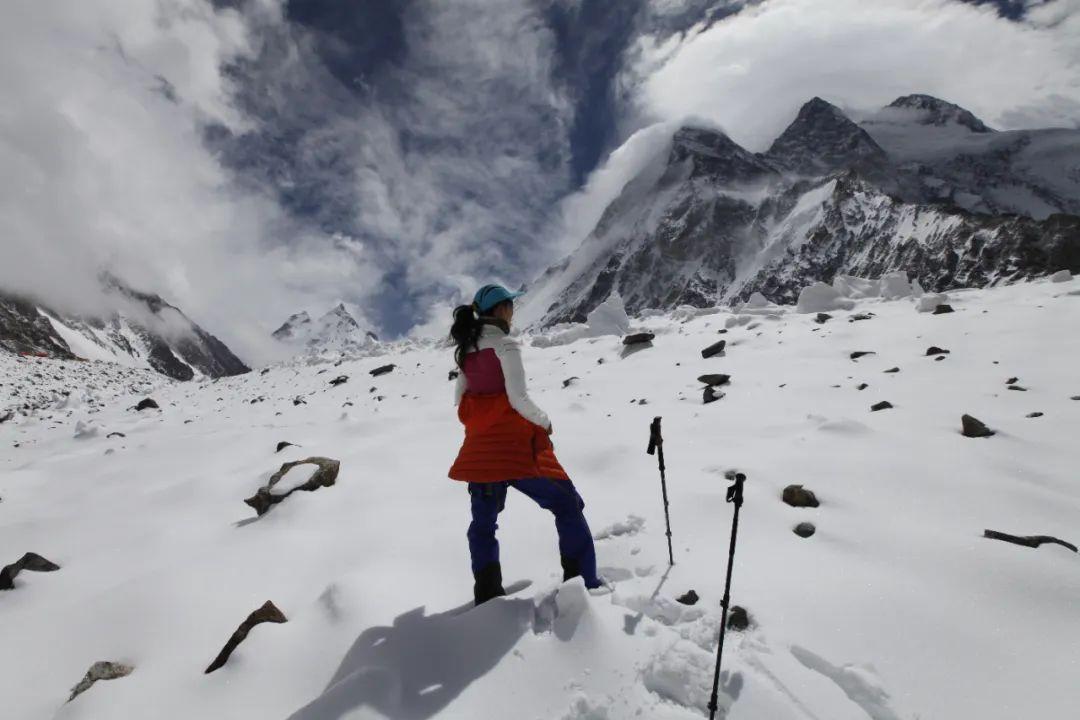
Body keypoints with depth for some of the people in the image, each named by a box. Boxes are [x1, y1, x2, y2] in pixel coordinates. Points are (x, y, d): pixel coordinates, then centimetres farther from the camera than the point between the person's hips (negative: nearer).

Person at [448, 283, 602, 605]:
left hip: (479, 446, 7)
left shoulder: (466, 350, 9)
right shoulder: (504, 345, -12)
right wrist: (544, 422, -4)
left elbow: (460, 400, 13)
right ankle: (585, 583, 7)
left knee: (483, 522, 18)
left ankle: (487, 594, 21)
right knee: (567, 506, 6)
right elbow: (518, 398, -19)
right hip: (515, 444, -7)